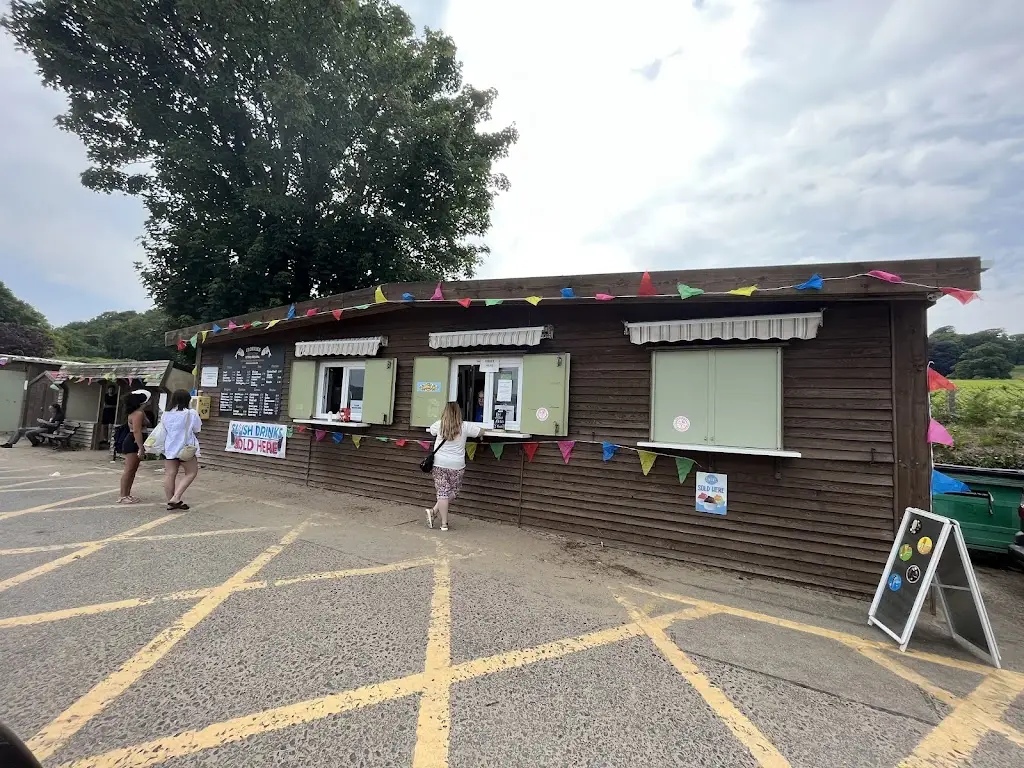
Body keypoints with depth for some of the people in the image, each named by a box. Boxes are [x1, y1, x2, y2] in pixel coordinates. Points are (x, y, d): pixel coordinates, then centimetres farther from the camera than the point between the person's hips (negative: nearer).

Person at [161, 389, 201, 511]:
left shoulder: (166, 414, 4)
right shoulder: (191, 414, -12)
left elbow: (164, 430, 13)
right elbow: (197, 430, -4)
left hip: (169, 447, 6)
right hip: (185, 449, -6)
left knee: (170, 474, 10)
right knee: (191, 472, 7)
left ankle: (170, 502, 17)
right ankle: (176, 498, -3)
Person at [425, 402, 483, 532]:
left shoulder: (439, 425, -1)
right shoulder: (465, 426, -5)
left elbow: (430, 430, 21)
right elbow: (481, 432, 8)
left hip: (440, 465, 2)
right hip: (457, 466, -1)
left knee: (443, 493, 8)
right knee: (452, 493, 14)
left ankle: (444, 523, 9)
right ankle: (433, 511, 10)